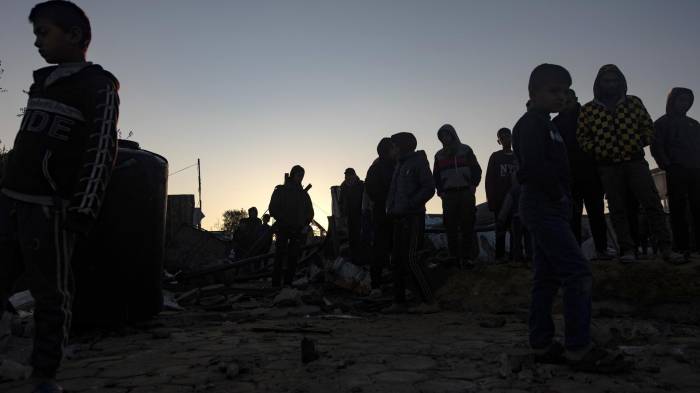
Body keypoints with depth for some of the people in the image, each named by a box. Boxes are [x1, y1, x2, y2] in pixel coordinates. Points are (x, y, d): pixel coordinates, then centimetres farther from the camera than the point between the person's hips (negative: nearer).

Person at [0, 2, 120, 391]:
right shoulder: (43, 81, 19)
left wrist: (82, 211, -18)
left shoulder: (99, 88, -4)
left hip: (50, 207, -7)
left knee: (52, 294, 0)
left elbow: (101, 153, -12)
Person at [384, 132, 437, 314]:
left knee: (410, 259, -14)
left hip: (413, 217, -9)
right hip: (399, 217, 9)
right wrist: (391, 207, 9)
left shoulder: (418, 162, -6)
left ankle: (429, 302, -8)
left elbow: (429, 188, -15)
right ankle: (399, 302, 15)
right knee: (397, 260, 8)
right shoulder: (400, 164, 20)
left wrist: (410, 204, -17)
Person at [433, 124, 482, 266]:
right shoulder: (439, 155, 13)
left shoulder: (466, 150, 8)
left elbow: (477, 170, 7)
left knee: (467, 226, -4)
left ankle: (466, 258, -1)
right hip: (449, 195, 2)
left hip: (466, 193, -1)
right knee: (451, 227, -2)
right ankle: (454, 258, 1)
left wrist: (473, 185, -5)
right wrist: (441, 191, 2)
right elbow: (436, 176, 15)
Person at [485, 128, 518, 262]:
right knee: (501, 229, -1)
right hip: (500, 200, -2)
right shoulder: (495, 157, 6)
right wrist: (491, 201, -9)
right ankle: (500, 256, 1)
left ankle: (515, 255, 4)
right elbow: (489, 181, 0)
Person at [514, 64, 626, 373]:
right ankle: (578, 348, -7)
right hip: (544, 206, -10)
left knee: (547, 278, 9)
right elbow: (534, 166, -22)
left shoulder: (543, 125, 23)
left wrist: (562, 199, 10)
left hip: (546, 207, 10)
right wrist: (558, 196, -13)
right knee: (577, 273, -12)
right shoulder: (532, 123, -8)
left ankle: (542, 345, 14)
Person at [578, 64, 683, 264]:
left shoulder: (634, 102, 9)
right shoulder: (588, 109, 3)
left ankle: (666, 248, 0)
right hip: (608, 167, -1)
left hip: (636, 161, 1)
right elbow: (581, 135, 7)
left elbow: (648, 126, 15)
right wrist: (596, 150, -5)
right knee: (617, 210, 2)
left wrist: (640, 143, 0)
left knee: (652, 203, -4)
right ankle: (627, 251, 7)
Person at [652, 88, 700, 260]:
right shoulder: (663, 123, 11)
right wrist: (667, 165, -12)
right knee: (678, 209, -8)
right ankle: (683, 247, -9)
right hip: (676, 172, -5)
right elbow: (656, 147, 0)